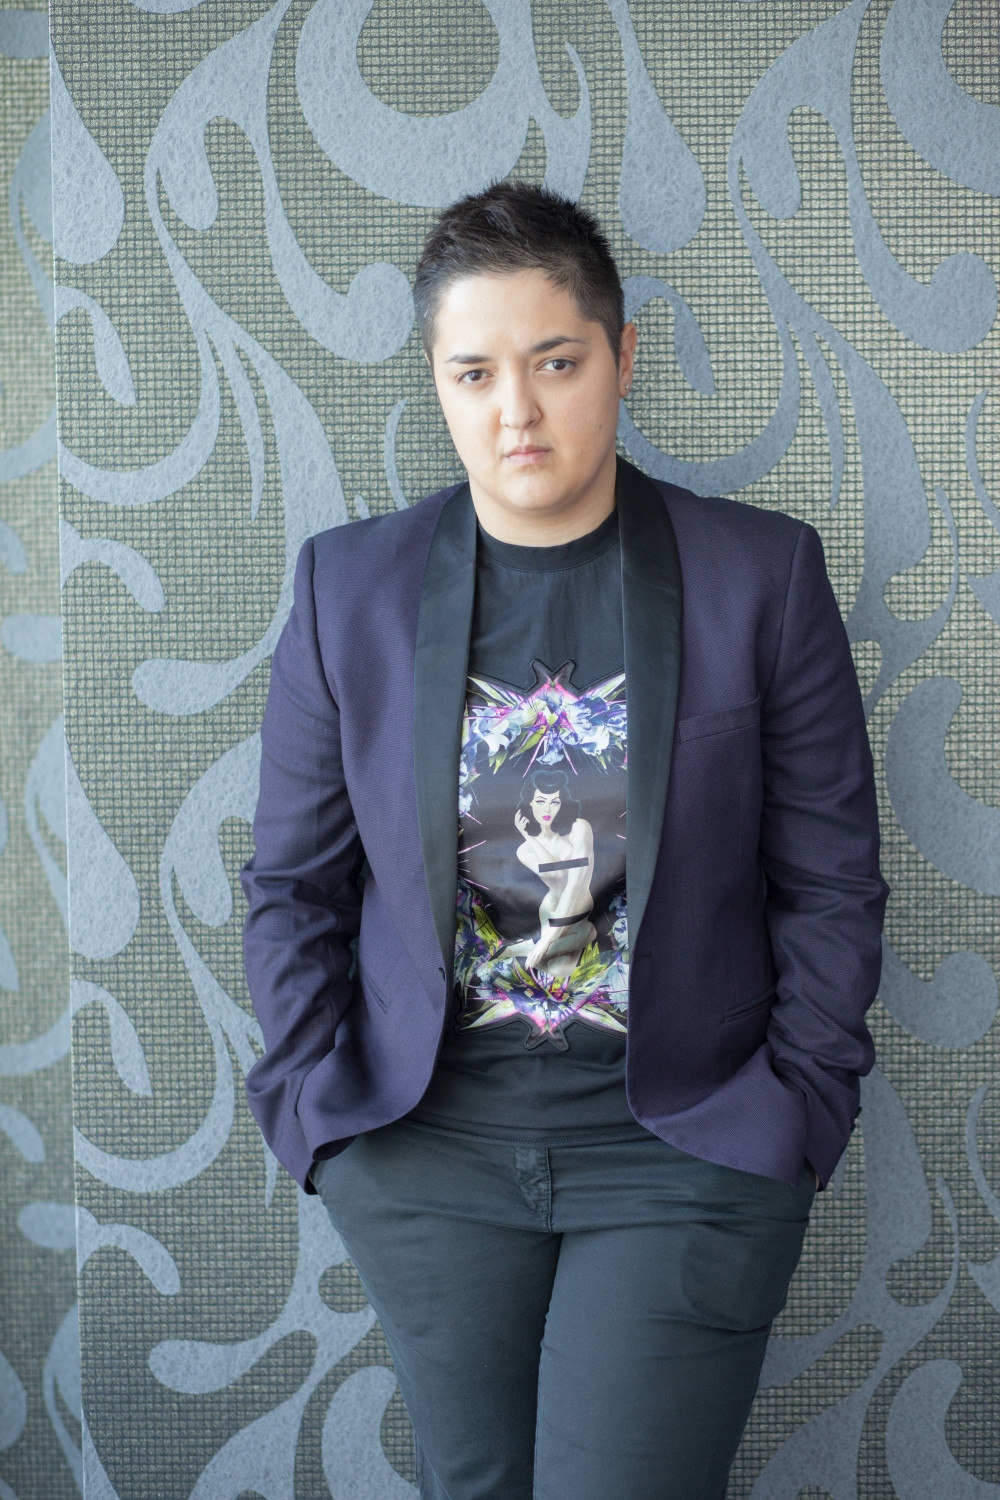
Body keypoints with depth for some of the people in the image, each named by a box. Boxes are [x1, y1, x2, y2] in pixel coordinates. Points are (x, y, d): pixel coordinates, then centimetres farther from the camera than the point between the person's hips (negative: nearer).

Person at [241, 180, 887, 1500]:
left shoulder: (763, 573, -4)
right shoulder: (349, 586, 1)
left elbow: (831, 884, -1)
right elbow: (294, 882, 6)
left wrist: (791, 1109, -6)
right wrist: (319, 1097, -2)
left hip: (684, 1145, -2)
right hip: (426, 1142, 2)